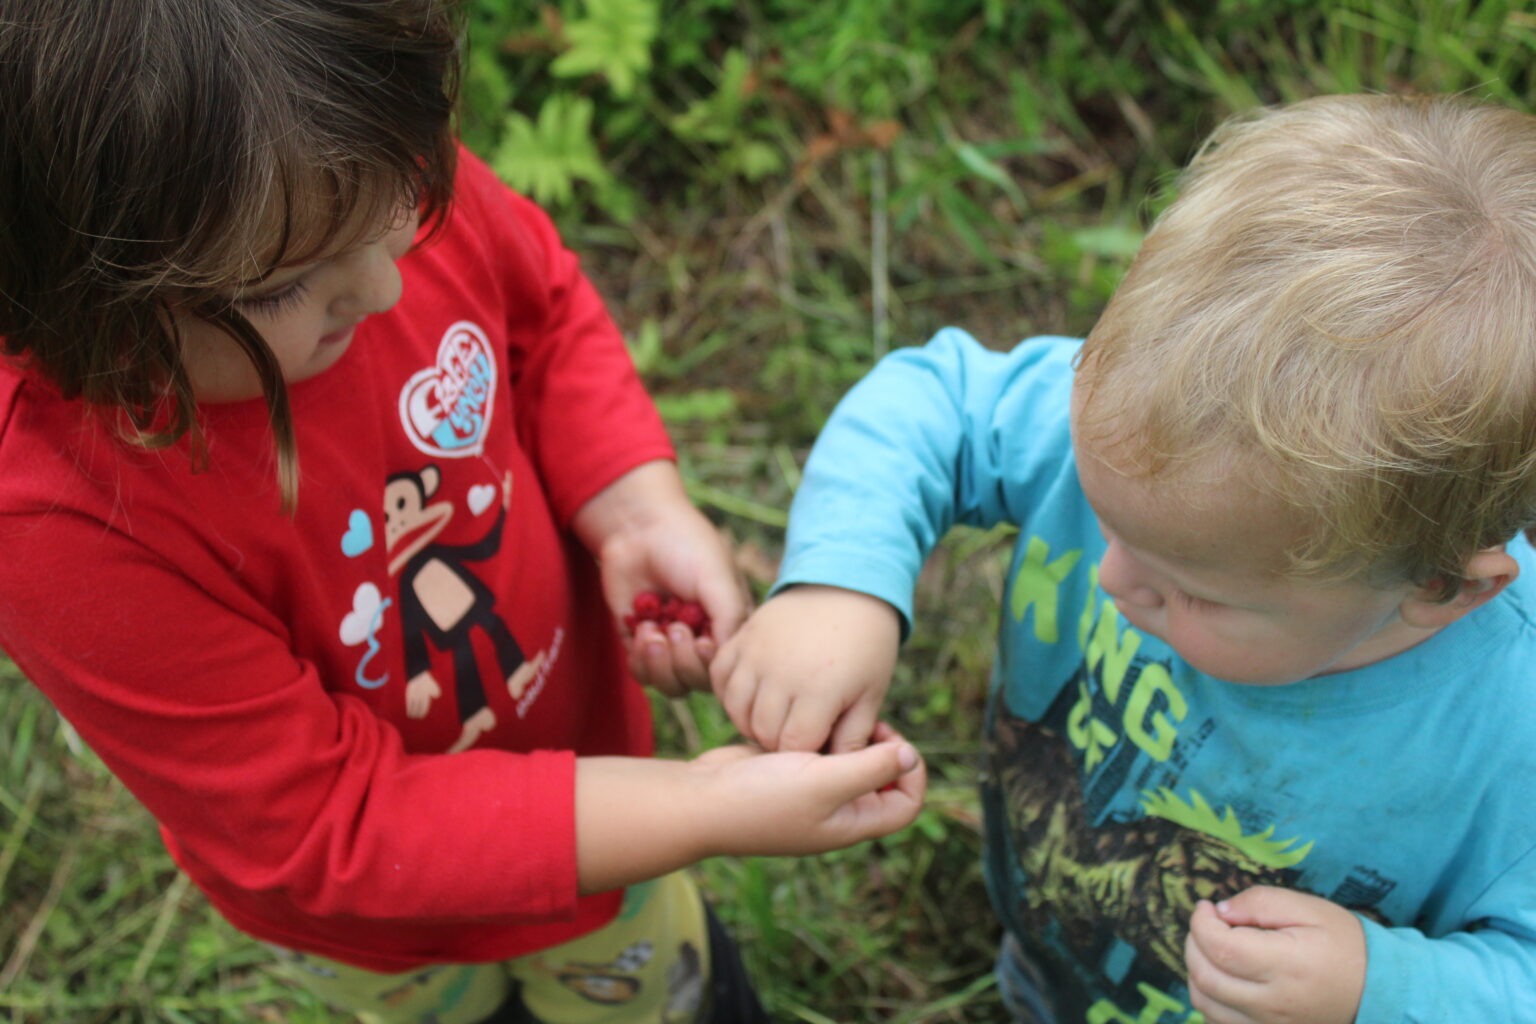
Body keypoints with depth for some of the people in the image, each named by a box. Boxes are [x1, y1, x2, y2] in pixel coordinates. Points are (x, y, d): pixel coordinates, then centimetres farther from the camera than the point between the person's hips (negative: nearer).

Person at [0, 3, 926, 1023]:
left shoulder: (374, 179, -29)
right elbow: (330, 830, -33)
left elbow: (543, 312, -6)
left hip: (581, 732, 3)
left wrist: (641, 516, -23)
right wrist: (708, 810, -38)